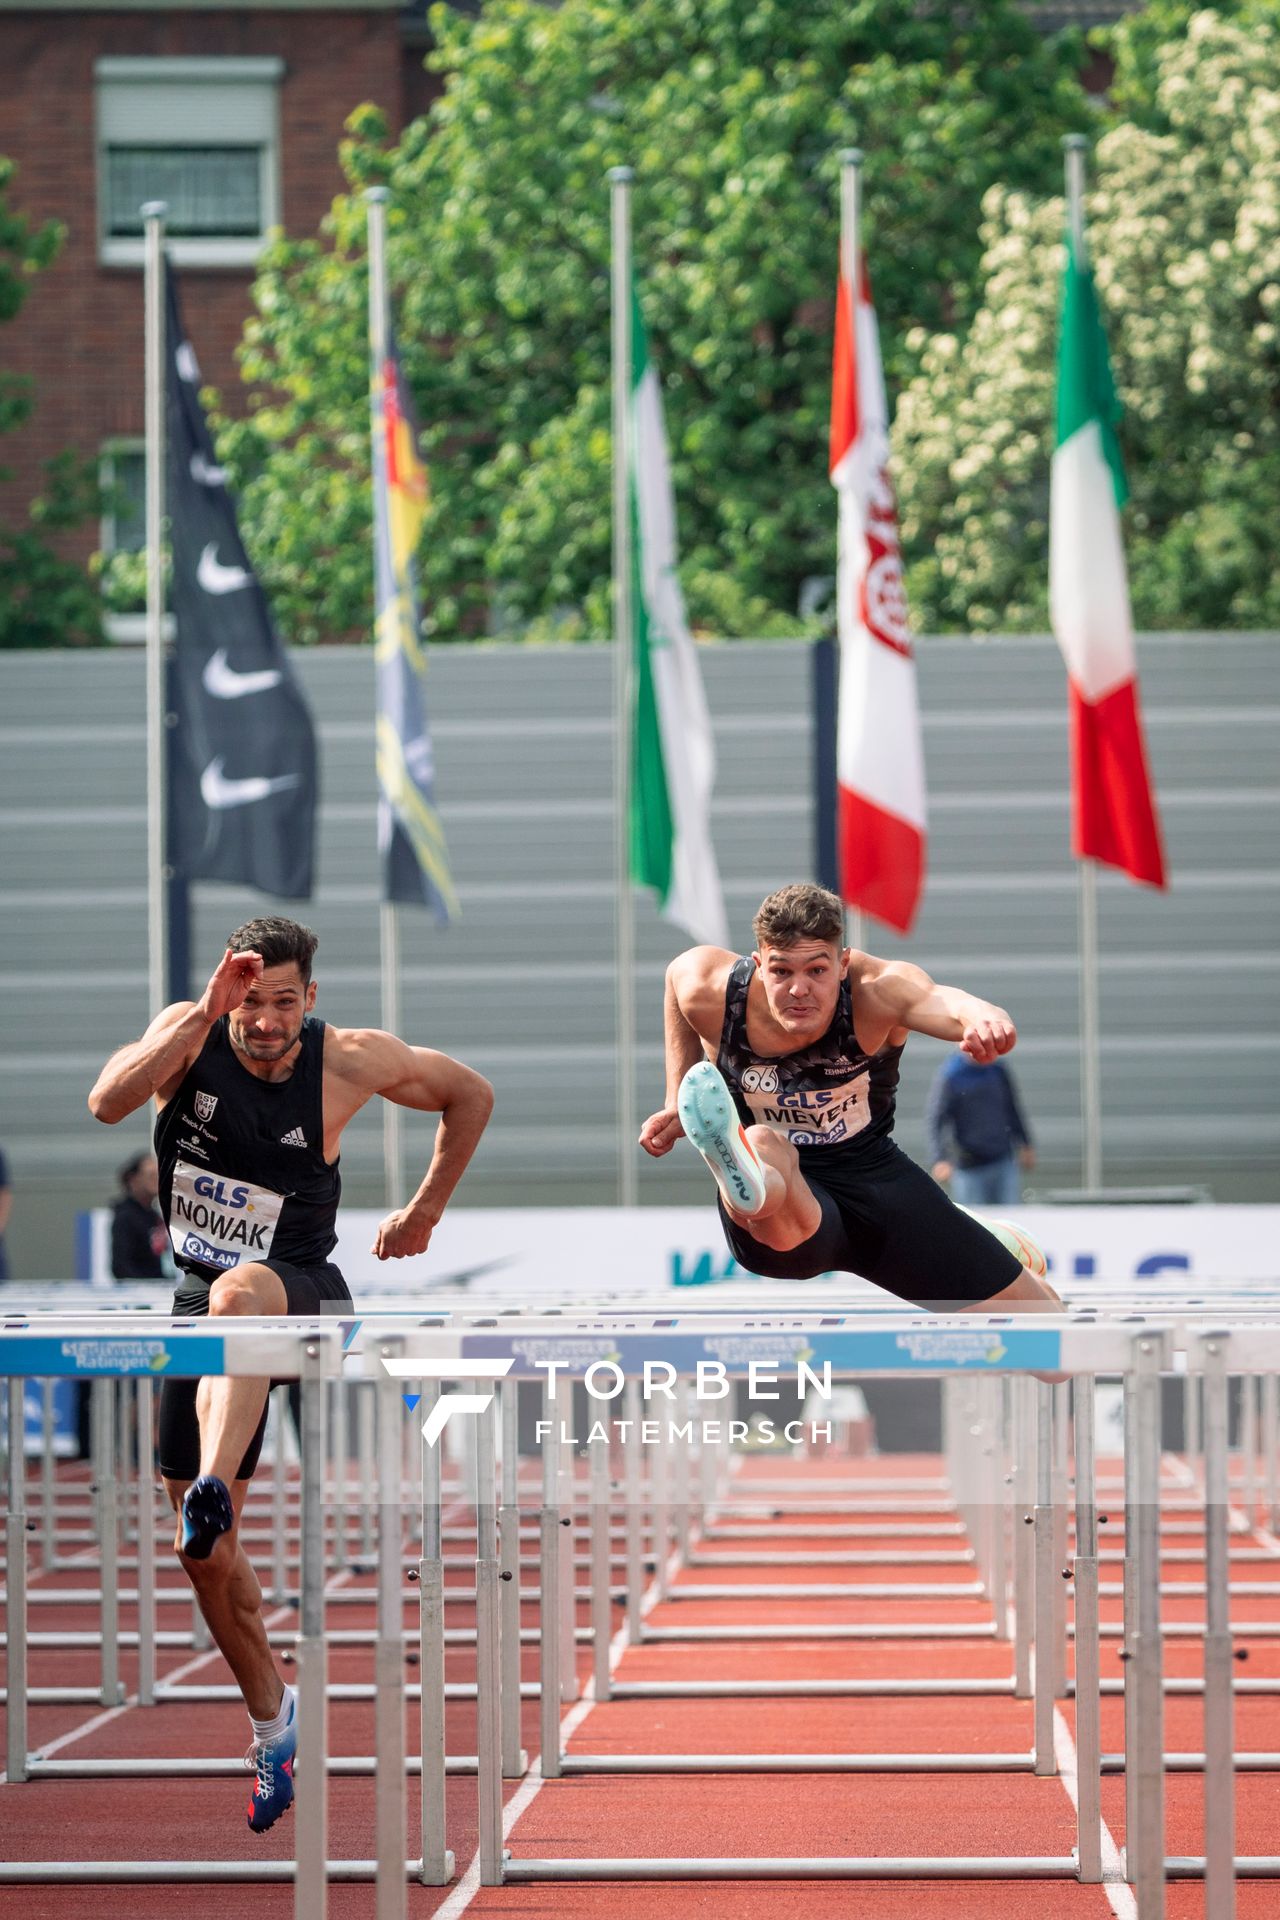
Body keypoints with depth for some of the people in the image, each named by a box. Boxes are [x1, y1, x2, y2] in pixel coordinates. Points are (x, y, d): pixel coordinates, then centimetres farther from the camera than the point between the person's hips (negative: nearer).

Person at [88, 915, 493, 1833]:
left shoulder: (350, 1061, -9)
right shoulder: (188, 1036, -7)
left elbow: (471, 1094, 10)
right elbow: (108, 1103, -29)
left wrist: (425, 1212, 13)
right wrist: (202, 1014, -36)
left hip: (302, 1292, -4)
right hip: (202, 1301, 4)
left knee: (237, 1292, -42)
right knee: (204, 1547, 3)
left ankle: (214, 1490, -62)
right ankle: (272, 1718, 22)